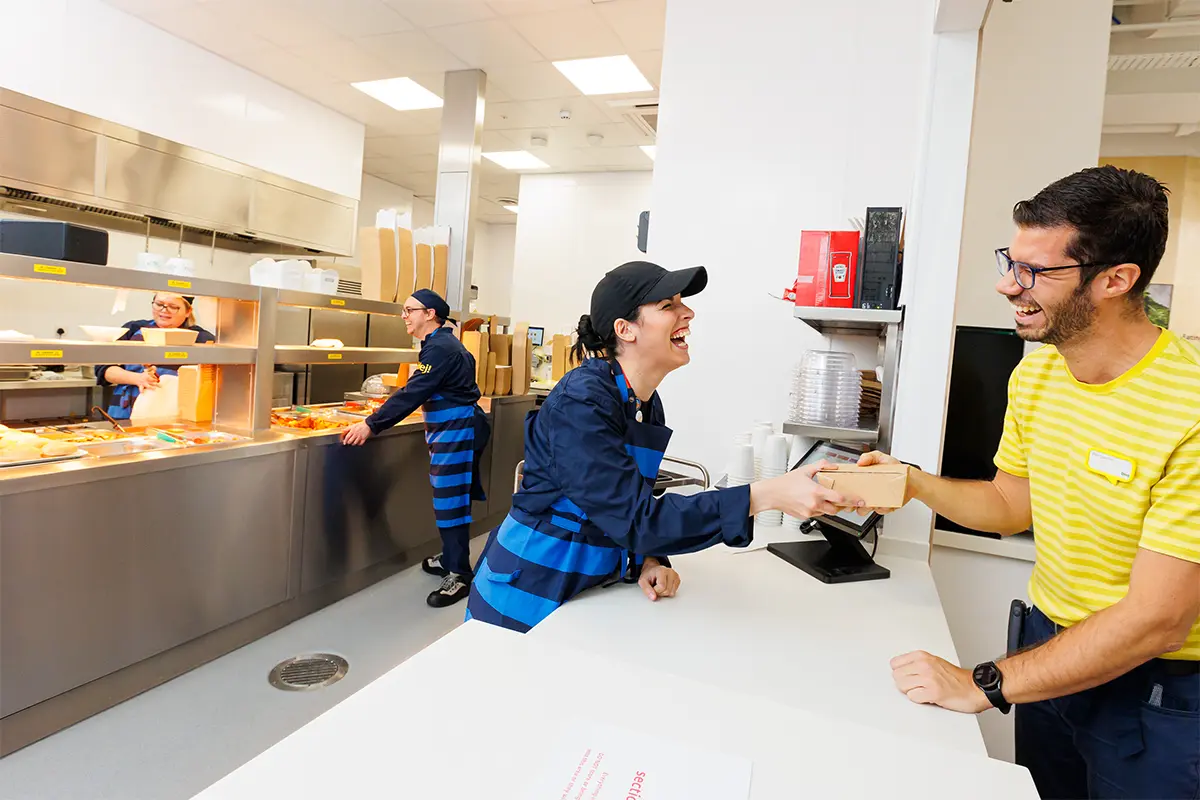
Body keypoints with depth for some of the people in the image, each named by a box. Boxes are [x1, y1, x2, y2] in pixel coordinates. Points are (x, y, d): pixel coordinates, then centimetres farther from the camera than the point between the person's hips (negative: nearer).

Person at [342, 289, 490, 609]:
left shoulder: (440, 348, -19)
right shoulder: (443, 344, 14)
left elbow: (412, 394, -24)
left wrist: (371, 425, -23)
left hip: (456, 432, -10)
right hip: (451, 430, 10)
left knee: (451, 499, -6)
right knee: (449, 497, 17)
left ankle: (458, 575, 2)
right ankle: (451, 558, 30)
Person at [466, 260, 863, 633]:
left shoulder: (648, 404, 1)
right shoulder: (580, 402, -25)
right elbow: (633, 519, -30)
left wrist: (648, 561, -10)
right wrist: (765, 496, -35)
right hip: (527, 601, -7)